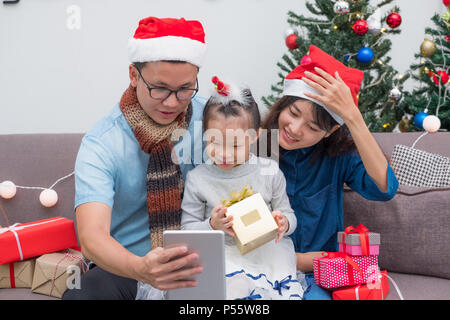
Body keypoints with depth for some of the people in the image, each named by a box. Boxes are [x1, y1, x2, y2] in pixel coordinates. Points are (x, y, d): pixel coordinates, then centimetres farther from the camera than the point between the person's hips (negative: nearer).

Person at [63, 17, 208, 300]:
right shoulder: (100, 145, -14)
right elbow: (92, 235, -25)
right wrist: (140, 269, -46)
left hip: (196, 263, 2)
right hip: (124, 265, -1)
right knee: (80, 295, -32)